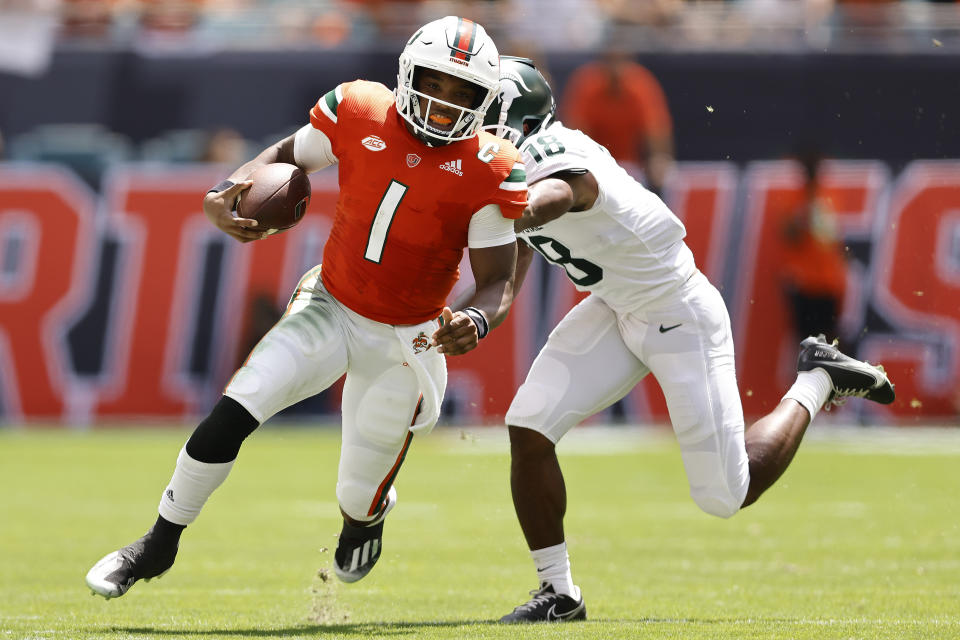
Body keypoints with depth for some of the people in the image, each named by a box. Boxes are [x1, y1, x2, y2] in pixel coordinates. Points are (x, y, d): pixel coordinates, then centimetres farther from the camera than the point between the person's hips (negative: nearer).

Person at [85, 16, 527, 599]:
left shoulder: (488, 172, -16)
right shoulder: (359, 115, -10)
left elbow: (499, 281, -12)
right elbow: (287, 156, 8)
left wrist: (478, 322, -35)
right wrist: (226, 192, -11)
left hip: (405, 341, -1)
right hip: (330, 307, 1)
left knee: (359, 498, 6)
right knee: (232, 414, -18)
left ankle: (367, 517, 48)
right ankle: (160, 545, 1)